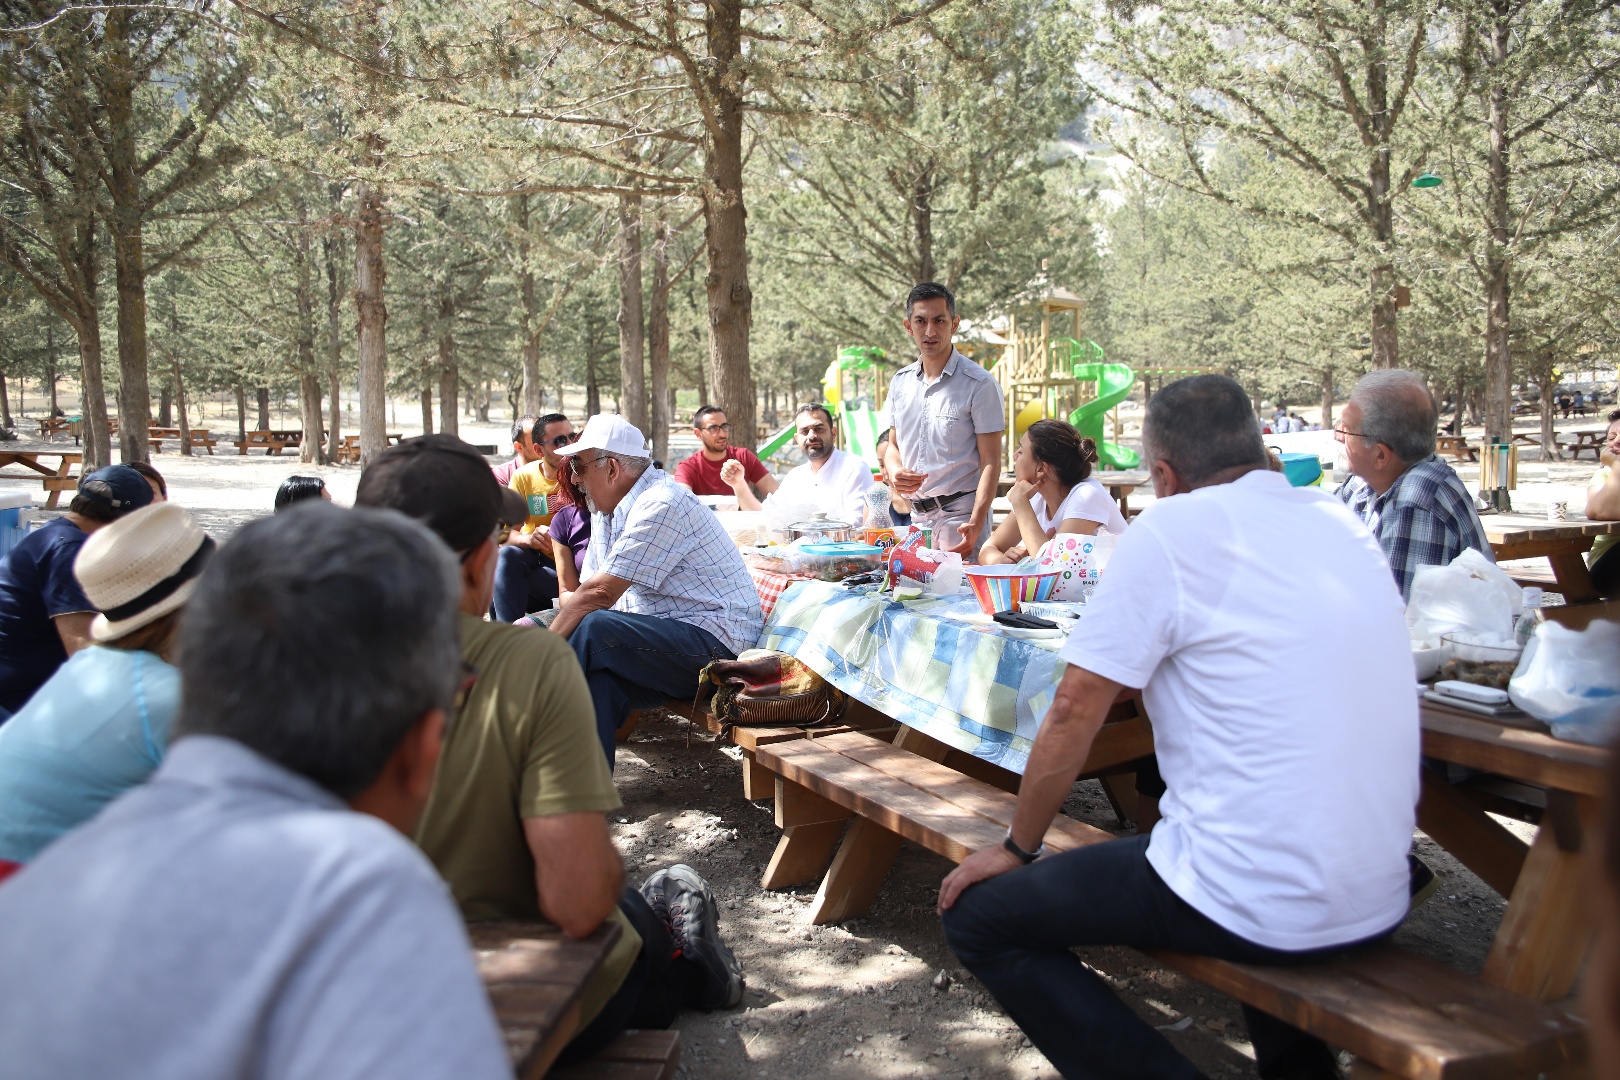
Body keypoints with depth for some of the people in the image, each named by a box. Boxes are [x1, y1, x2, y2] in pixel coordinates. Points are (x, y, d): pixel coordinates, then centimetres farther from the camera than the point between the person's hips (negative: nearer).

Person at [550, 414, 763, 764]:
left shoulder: (661, 506, -16)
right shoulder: (605, 512, 15)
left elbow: (599, 594, -21)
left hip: (716, 641, -9)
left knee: (591, 631, -27)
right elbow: (587, 590, 10)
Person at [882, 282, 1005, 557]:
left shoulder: (979, 384, -8)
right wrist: (895, 471, -4)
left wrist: (975, 525, -23)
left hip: (960, 516, -5)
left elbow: (990, 462, -11)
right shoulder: (900, 382, 10)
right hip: (916, 517, 5)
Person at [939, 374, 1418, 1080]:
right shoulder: (1344, 524, 9)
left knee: (978, 918, 4)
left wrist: (1017, 848, 5)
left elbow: (1074, 713, -8)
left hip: (1254, 909, -7)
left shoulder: (1170, 529, -11)